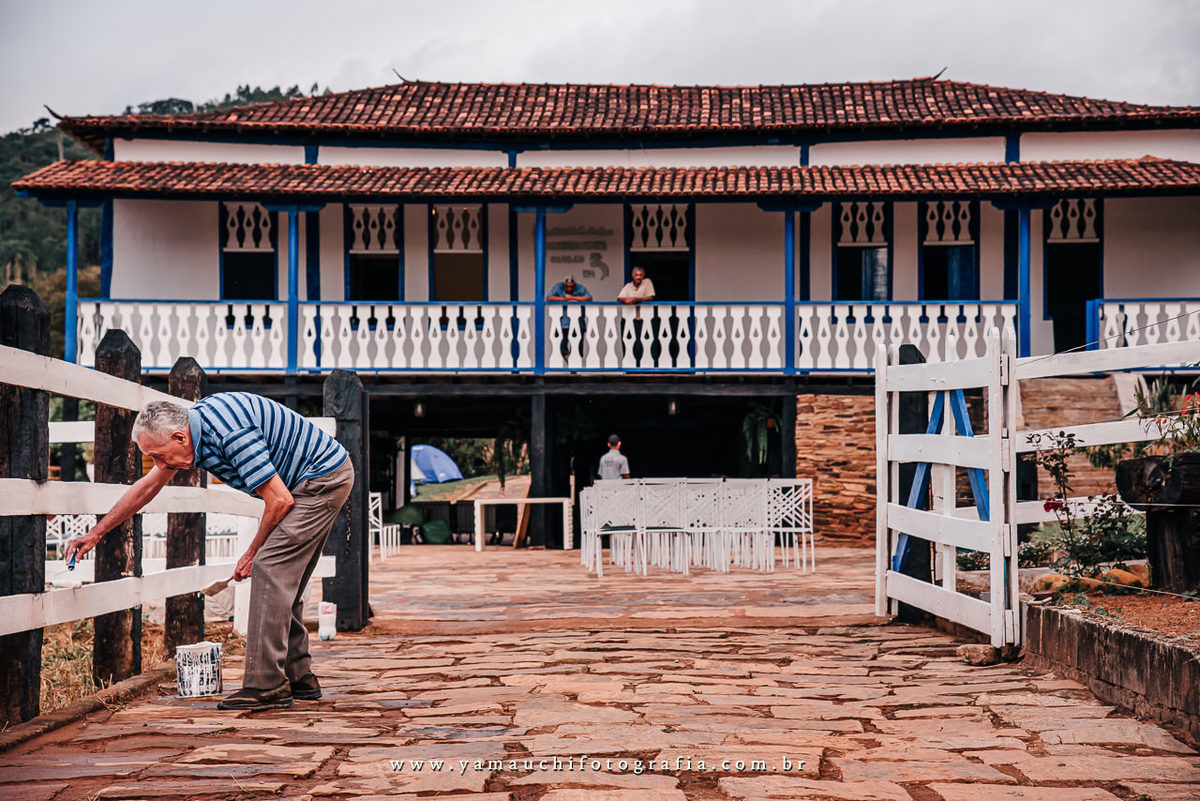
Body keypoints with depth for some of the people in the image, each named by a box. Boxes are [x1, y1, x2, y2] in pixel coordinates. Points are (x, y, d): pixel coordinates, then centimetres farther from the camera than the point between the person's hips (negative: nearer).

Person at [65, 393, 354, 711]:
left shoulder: (230, 433, -28)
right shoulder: (193, 425, 2)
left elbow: (280, 500, -24)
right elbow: (147, 486, 16)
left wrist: (253, 553, -9)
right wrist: (96, 532, 20)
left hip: (324, 478, -10)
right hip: (322, 478, 10)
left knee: (270, 568, -14)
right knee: (283, 579, 11)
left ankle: (267, 686, -14)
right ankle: (299, 678, 17)